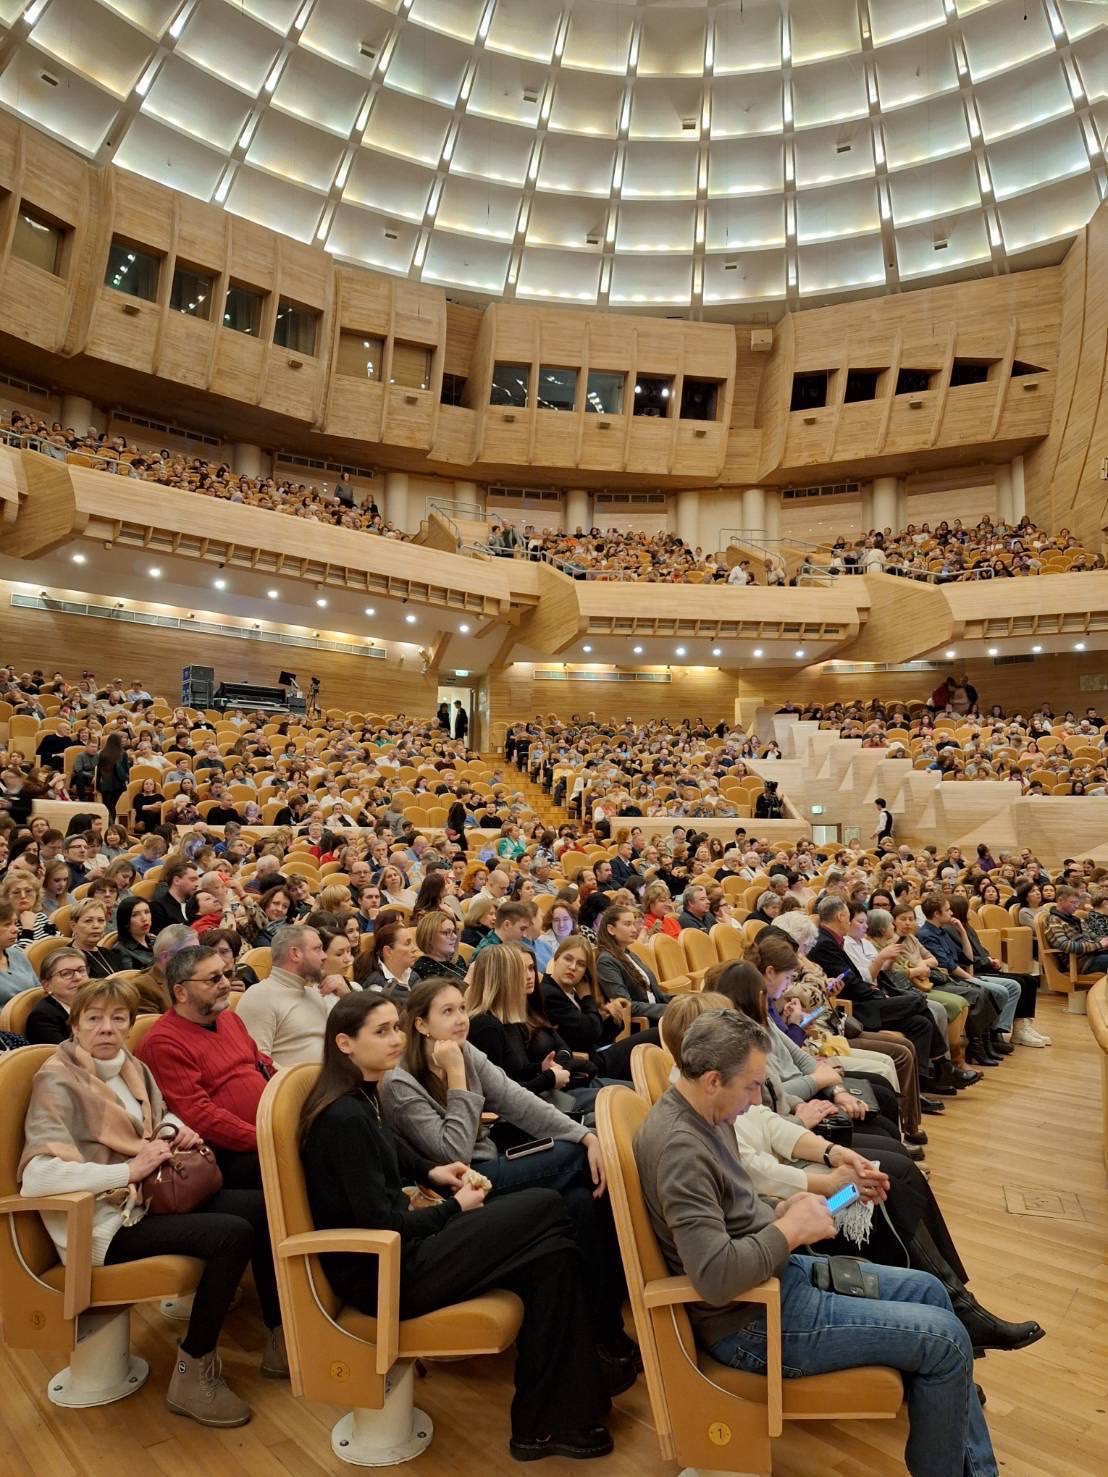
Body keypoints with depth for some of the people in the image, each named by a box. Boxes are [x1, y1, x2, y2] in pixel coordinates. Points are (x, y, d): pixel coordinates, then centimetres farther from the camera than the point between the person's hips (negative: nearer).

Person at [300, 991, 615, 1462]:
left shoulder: (360, 1098, 5)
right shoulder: (345, 1117, -24)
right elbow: (381, 1224, -21)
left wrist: (431, 1172, 8)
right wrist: (455, 1207, -7)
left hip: (393, 1249, 9)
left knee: (551, 1252, -2)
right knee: (547, 1208, -10)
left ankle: (543, 1420, 10)